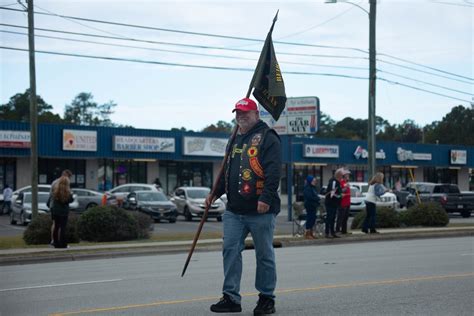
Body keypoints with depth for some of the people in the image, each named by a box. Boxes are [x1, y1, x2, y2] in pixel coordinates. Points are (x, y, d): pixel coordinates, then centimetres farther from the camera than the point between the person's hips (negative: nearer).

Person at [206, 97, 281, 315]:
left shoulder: (267, 138, -5)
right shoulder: (235, 140, 19)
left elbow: (273, 171, -14)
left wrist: (266, 198, -22)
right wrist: (216, 193, 20)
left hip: (260, 210, -7)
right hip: (234, 209, 7)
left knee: (264, 254, 3)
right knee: (230, 250, 0)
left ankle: (266, 298, 12)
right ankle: (231, 298, 5)